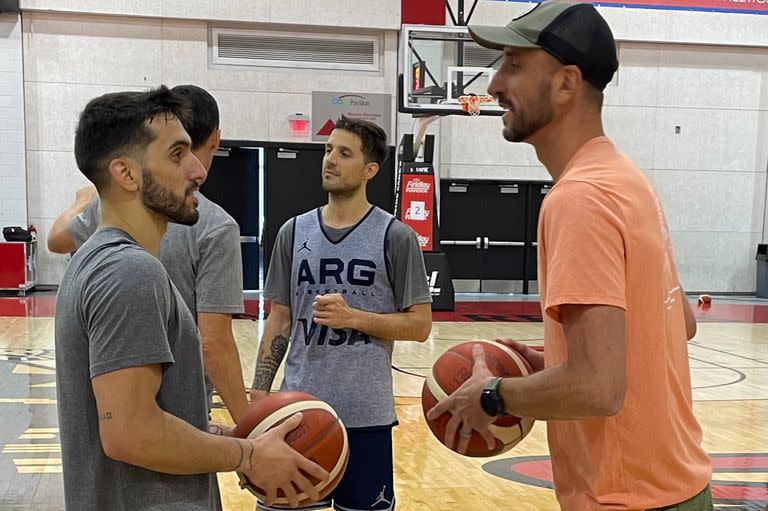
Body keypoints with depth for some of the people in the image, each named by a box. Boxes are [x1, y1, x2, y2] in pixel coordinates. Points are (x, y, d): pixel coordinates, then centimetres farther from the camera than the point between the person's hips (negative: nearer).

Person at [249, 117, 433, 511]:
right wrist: (258, 394, 2)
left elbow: (420, 325, -4)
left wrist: (354, 317, -17)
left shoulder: (395, 237, -4)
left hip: (365, 415, -3)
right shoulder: (294, 232, 7)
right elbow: (279, 320, 9)